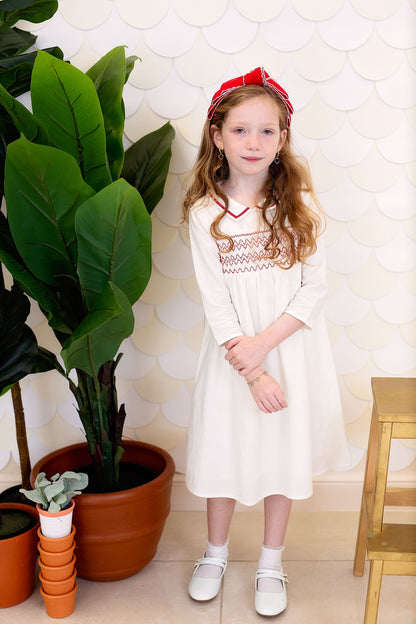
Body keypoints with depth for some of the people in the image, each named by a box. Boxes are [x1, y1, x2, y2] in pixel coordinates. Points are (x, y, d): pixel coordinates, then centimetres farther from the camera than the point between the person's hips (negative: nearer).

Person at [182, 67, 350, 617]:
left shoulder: (299, 204, -4)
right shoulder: (205, 213, -7)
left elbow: (314, 287, -6)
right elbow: (215, 300, -9)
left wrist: (264, 343, -17)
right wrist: (253, 371, -15)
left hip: (291, 346, 1)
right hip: (233, 352, 0)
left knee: (285, 453, 11)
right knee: (226, 451, 11)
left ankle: (272, 562, 33)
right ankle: (216, 551, 38)